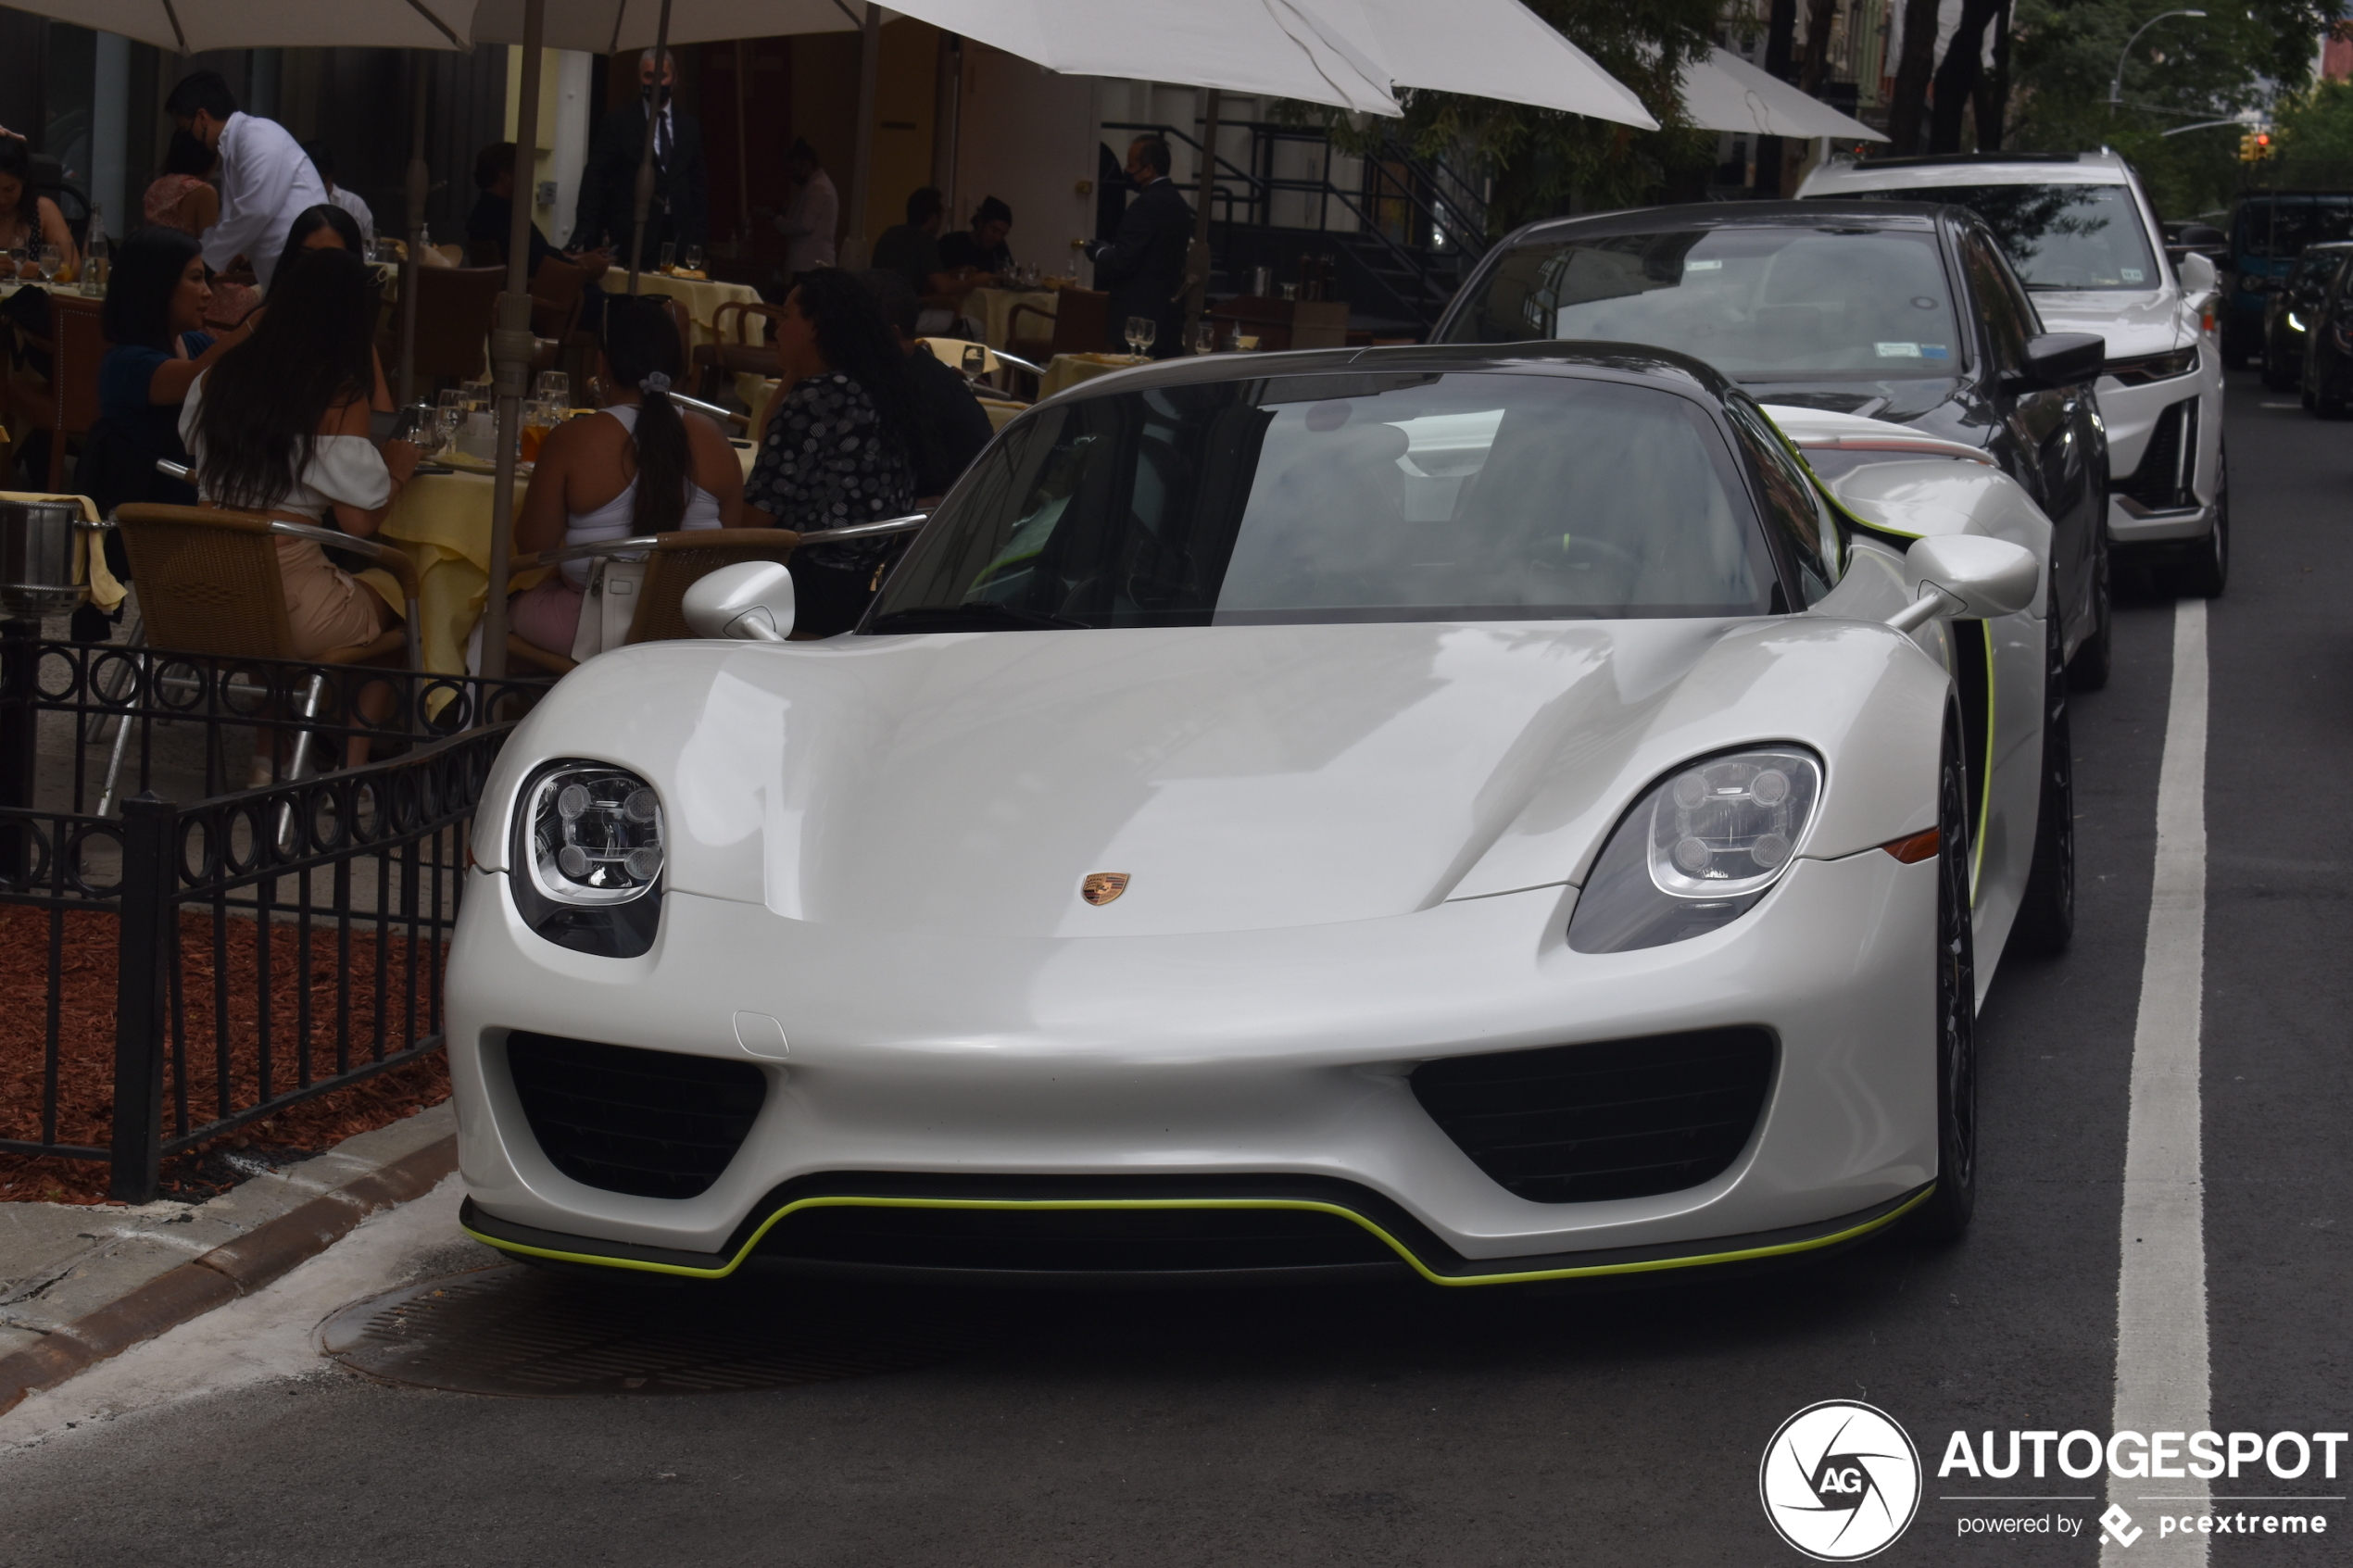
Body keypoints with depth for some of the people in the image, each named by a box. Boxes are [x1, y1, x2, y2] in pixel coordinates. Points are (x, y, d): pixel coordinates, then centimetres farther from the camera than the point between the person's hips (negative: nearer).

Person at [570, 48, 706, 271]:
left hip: (679, 236, 2)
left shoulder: (690, 126, 14)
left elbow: (698, 185, 16)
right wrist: (585, 231, -8)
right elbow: (595, 180, 2)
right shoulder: (617, 123, 5)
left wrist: (699, 235, 7)